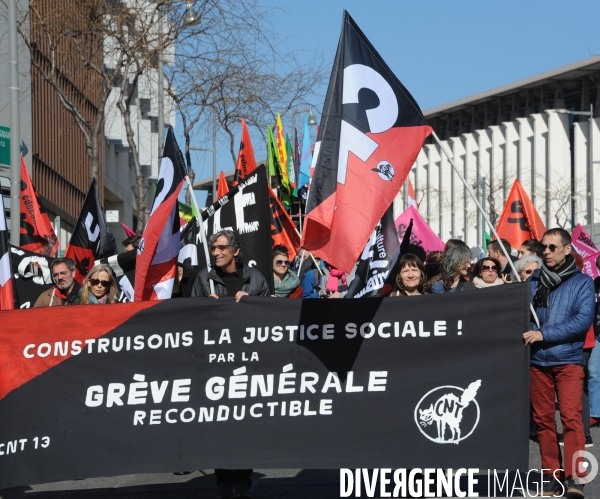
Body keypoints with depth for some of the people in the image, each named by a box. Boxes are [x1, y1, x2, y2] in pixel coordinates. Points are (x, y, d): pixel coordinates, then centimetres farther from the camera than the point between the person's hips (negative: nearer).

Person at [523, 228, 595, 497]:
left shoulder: (582, 282, 0)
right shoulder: (534, 281, 10)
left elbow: (583, 321, -11)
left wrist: (544, 334, -16)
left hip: (568, 360, -3)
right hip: (538, 361, 3)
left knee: (571, 416, -13)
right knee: (543, 419, 6)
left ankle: (575, 477, -14)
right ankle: (551, 475, 13)